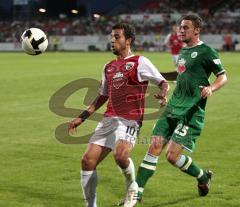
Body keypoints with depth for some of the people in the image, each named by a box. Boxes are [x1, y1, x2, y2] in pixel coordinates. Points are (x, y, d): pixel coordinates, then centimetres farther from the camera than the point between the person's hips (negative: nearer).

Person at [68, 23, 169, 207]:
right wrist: (81, 118, 21)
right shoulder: (109, 67, 18)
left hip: (130, 120, -6)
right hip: (109, 119, 7)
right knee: (88, 161, -3)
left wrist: (162, 94, -24)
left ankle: (132, 187, 2)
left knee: (120, 156, -30)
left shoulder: (140, 62, -1)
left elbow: (163, 83, 0)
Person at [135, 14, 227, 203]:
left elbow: (223, 77, -6)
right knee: (154, 147, -3)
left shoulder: (206, 51, -6)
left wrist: (211, 88, -26)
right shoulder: (183, 51, 17)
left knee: (173, 156, -11)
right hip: (172, 108, 7)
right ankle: (137, 192, 0)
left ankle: (203, 176, 16)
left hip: (191, 113, -7)